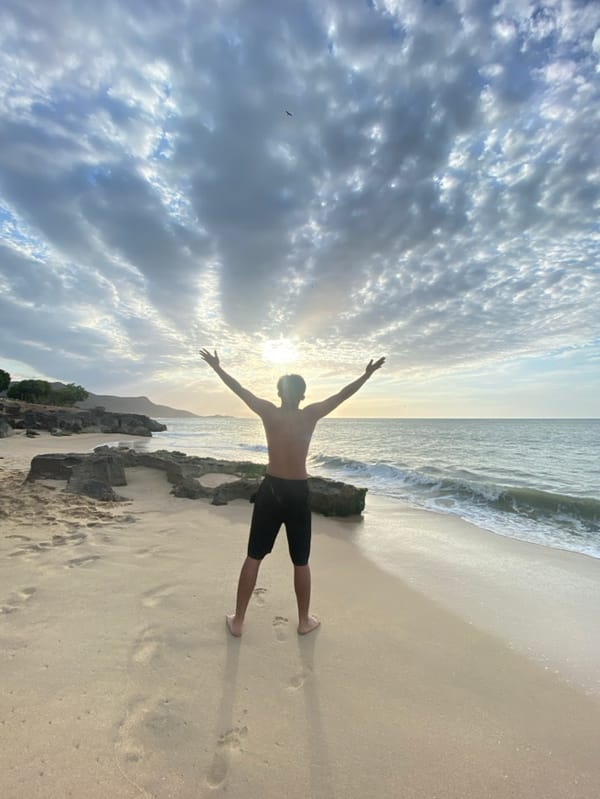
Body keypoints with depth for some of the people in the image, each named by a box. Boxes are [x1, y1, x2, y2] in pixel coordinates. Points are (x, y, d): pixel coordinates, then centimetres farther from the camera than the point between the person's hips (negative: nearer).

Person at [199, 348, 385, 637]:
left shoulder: (269, 413, -6)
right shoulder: (310, 415, -8)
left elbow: (239, 389, 3)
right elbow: (343, 394, 0)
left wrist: (216, 367, 16)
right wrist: (368, 374, 12)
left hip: (270, 489, 1)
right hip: (298, 493, -1)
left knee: (253, 557, 13)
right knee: (301, 562, 15)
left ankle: (238, 620, 25)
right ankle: (304, 620, 31)